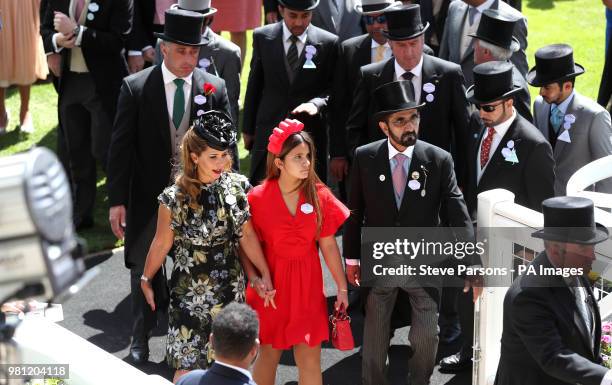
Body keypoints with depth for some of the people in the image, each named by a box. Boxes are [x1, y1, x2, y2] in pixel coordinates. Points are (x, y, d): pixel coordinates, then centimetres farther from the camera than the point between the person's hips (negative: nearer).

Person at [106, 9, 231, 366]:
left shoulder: (215, 88, -3)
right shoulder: (136, 87, -7)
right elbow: (121, 147, -6)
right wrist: (117, 200, -8)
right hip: (149, 198, 0)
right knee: (145, 269, 13)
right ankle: (141, 338, 31)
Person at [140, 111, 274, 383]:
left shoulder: (237, 187, -5)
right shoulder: (175, 198, -16)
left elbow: (247, 234, 3)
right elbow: (162, 243, -4)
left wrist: (265, 274, 5)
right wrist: (146, 280, 6)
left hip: (230, 287, 4)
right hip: (190, 292, -4)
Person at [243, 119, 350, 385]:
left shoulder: (320, 196, -4)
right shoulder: (258, 198, -9)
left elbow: (328, 245, 1)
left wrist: (342, 288, 3)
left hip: (308, 284, 1)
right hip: (271, 283, -1)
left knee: (310, 359, 4)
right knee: (269, 354, 11)